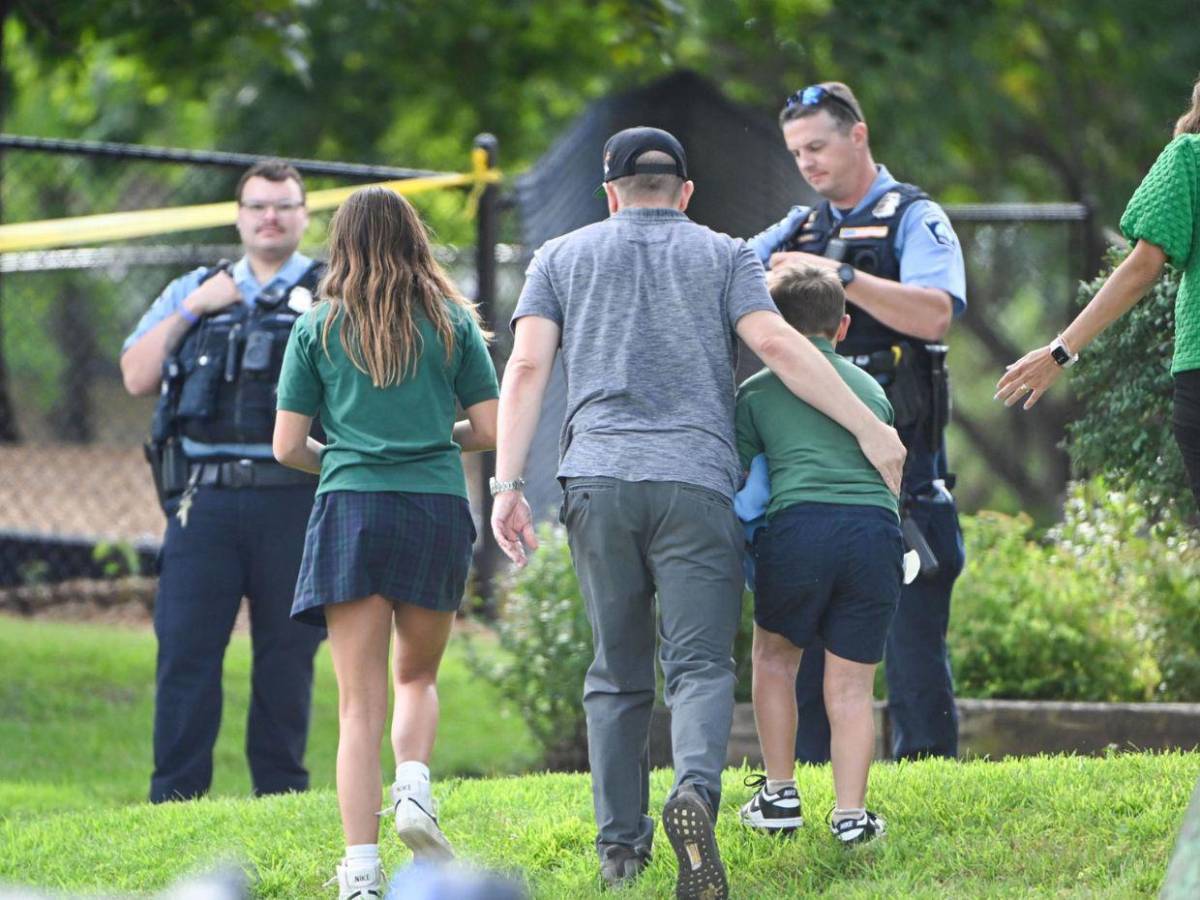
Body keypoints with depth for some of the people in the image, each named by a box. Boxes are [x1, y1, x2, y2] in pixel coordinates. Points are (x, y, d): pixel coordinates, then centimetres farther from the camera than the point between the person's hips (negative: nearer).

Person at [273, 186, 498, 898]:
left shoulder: (318, 328, 8)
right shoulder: (451, 322, 9)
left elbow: (288, 446, 6)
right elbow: (491, 431, 8)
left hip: (351, 511, -1)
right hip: (438, 509, 1)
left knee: (360, 702, -1)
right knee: (417, 676, 21)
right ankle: (416, 788, -7)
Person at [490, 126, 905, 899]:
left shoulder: (562, 258, 18)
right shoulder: (724, 256, 14)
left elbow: (527, 367, 5)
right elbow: (776, 344, -1)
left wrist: (507, 484, 0)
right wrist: (869, 429, 0)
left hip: (598, 480, 2)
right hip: (695, 483, -2)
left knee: (617, 674, 11)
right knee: (700, 665, -5)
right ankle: (696, 791, -32)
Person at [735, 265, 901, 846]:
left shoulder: (756, 391, 16)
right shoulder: (871, 388, 27)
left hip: (800, 522, -2)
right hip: (877, 527, 2)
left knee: (775, 657, 20)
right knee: (851, 683, 10)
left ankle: (779, 795, 21)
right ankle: (851, 813, 3)